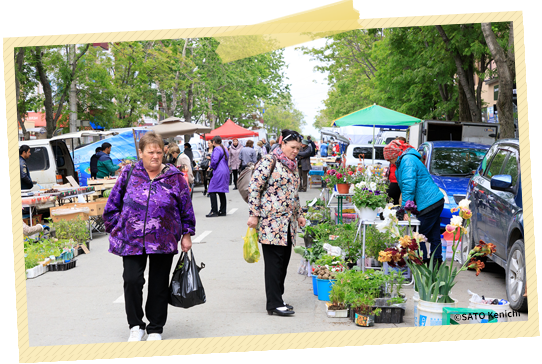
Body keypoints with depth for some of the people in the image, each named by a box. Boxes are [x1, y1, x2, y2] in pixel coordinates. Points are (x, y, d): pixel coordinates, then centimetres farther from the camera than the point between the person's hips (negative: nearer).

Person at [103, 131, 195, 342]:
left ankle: (155, 329, 23)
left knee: (159, 285, 7)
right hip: (131, 240, 0)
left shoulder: (174, 177, 0)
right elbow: (113, 204, 8)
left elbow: (186, 208, 6)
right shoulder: (128, 174, 1)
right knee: (132, 281, -8)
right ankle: (136, 326, 13)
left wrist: (187, 234, 5)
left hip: (163, 243, 0)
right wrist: (115, 229, 5)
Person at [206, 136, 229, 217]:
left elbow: (215, 160, -22)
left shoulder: (217, 149, -12)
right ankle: (223, 211, 15)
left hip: (218, 172, -10)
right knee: (221, 192, 13)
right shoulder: (224, 149, 17)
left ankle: (214, 211, -10)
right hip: (225, 172, 10)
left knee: (212, 191, -7)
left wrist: (211, 166, -3)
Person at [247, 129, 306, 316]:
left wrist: (299, 214, 25)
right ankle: (274, 304, -2)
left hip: (288, 222, 8)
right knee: (274, 262, -6)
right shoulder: (269, 161, -9)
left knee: (284, 261, 9)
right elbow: (254, 187, -12)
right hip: (271, 221, -8)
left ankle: (277, 299, 18)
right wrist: (253, 214, -15)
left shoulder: (293, 165, 17)